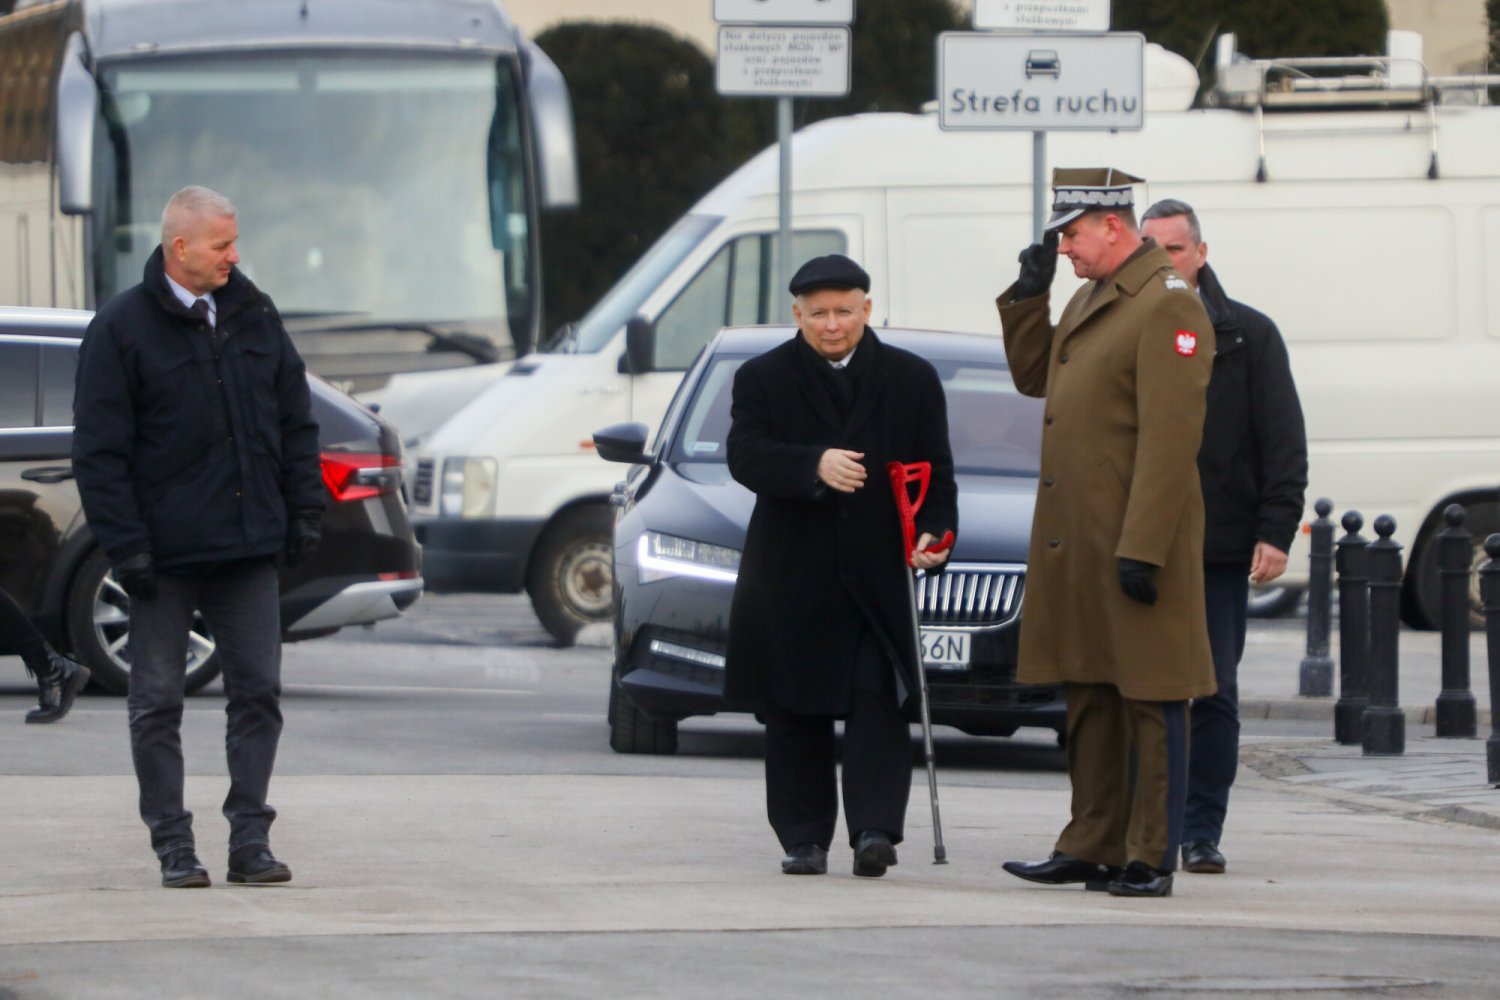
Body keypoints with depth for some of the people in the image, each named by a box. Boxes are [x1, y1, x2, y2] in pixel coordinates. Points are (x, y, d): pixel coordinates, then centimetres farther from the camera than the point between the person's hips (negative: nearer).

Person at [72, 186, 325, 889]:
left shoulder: (252, 316, 9)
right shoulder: (123, 328, -6)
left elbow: (295, 421, 15)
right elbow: (100, 449, -8)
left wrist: (304, 511, 7)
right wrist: (125, 544, -13)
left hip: (249, 546, 4)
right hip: (165, 554, -4)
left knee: (258, 692, 1)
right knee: (158, 704, 1)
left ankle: (250, 839, 6)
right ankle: (173, 847, 8)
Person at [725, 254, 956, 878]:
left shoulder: (912, 380, 9)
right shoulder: (763, 379, 5)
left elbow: (936, 472, 7)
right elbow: (746, 456, -10)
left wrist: (933, 532, -11)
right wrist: (814, 466, -27)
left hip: (878, 575, 0)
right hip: (791, 579, 0)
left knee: (878, 706, -11)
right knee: (794, 716, 4)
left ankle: (875, 828, -16)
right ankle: (804, 838, 12)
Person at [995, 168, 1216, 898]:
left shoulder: (1166, 305, -14)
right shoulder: (1090, 299, 15)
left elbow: (1170, 439, -19)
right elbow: (1033, 378, 26)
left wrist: (1142, 550, -22)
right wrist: (1028, 294, 11)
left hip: (1135, 538, -9)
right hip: (1075, 542, 9)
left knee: (1150, 700, -3)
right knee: (1088, 700, 12)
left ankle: (1151, 859, 0)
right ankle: (1094, 846, 18)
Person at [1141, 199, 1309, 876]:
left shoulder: (1248, 336, 6)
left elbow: (1283, 443, 4)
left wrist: (1275, 533, -6)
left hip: (1221, 549, -1)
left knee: (1213, 693, -1)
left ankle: (1201, 832, 4)